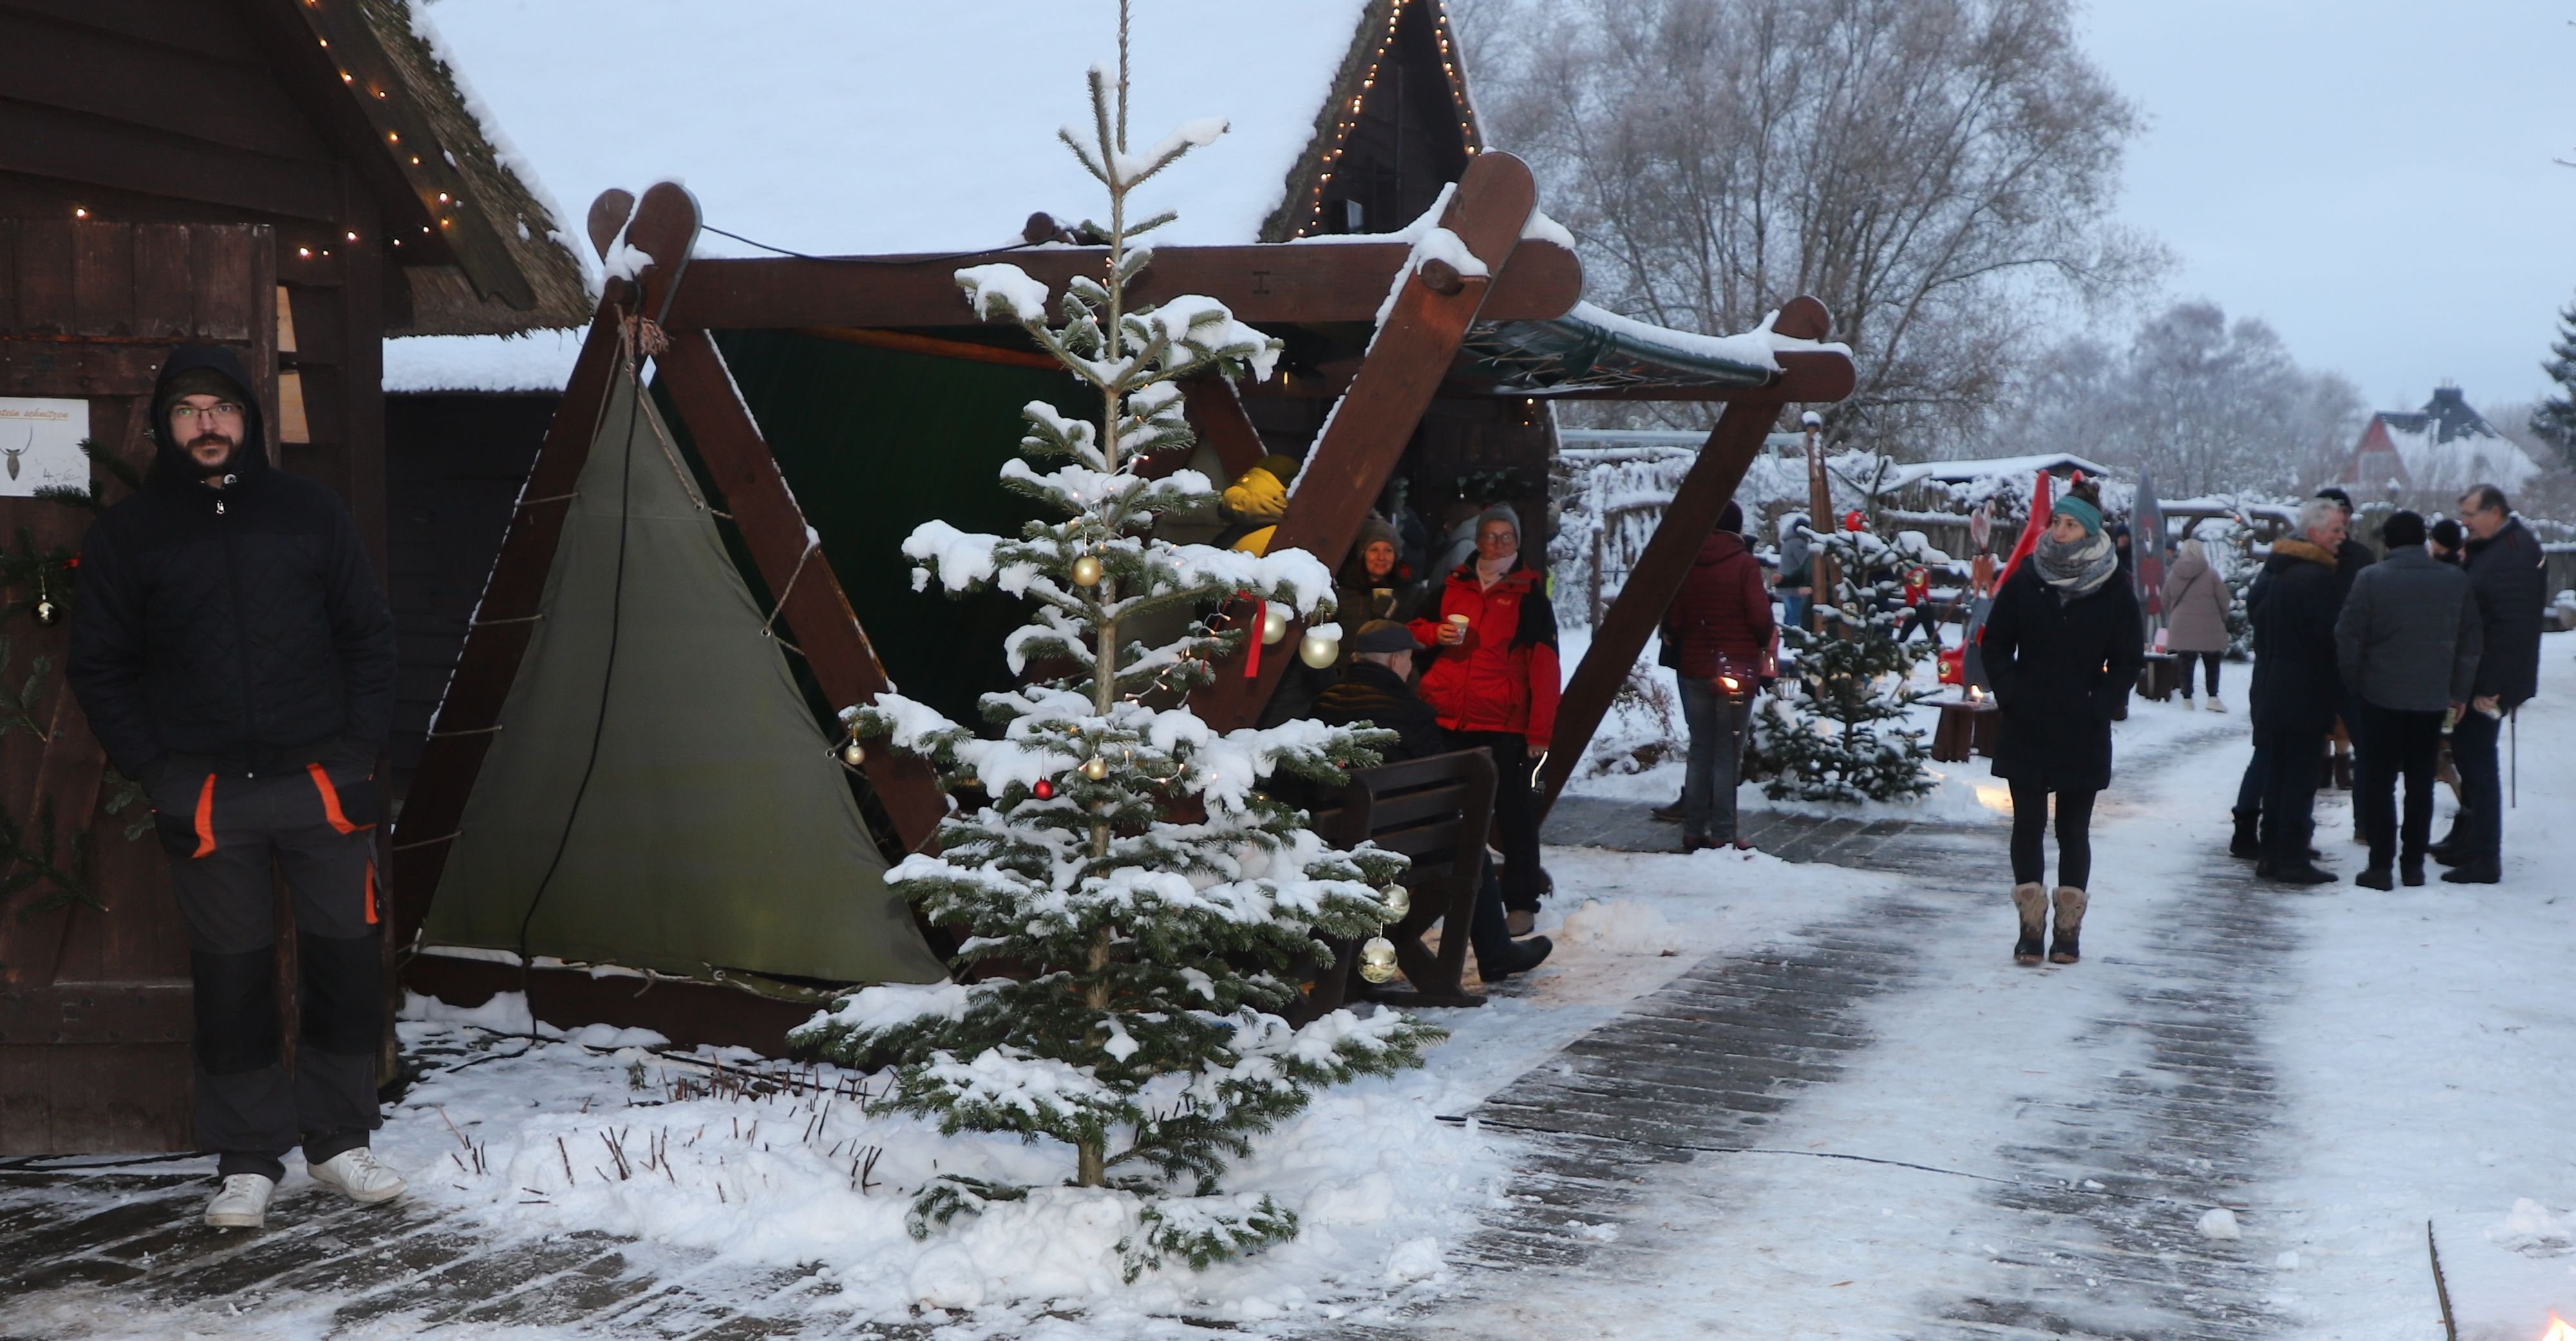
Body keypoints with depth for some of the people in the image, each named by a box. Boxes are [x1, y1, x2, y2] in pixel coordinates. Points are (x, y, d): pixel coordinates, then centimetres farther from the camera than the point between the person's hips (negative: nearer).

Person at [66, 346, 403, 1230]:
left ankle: (338, 1138, 19)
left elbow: (368, 637, 9)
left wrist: (361, 746, 1)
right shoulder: (128, 534, 4)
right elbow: (98, 666, 7)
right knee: (232, 980, 4)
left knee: (345, 964, 4)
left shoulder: (308, 514, 6)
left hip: (322, 784, 1)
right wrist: (152, 769, -2)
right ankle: (247, 1162, 15)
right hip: (205, 799, -1)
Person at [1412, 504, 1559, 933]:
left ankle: (1521, 900, 7)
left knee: (1513, 809, 0)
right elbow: (1415, 628, 25)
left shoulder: (1529, 593, 2)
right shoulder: (1453, 584, 13)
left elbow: (1544, 665, -3)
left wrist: (1540, 730, -10)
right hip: (1446, 718, 4)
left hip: (1503, 722, -4)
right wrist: (1436, 633, -1)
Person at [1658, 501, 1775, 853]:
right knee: (1728, 753, 1)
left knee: (1700, 750, 11)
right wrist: (1764, 642, 5)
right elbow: (1760, 617, -14)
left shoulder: (1686, 564, 2)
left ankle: (1693, 832, 11)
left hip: (1693, 669, 4)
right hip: (1736, 667, -4)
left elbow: (1672, 618, 0)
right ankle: (1722, 835, -1)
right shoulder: (1744, 564, -9)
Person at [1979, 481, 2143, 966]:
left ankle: (2069, 927, 14)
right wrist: (2010, 694, -5)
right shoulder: (2024, 583, 1)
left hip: (2083, 735, -1)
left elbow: (2130, 659, 4)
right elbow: (1996, 645, 7)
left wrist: (2100, 704, -7)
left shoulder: (2114, 593, -1)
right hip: (2026, 731, 1)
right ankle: (2031, 923, 10)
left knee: (2074, 829, 6)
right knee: (2029, 824, 3)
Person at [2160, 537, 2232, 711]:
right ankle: (2213, 698, 3)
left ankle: (2187, 699, 8)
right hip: (2208, 627, -2)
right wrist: (2222, 618, 13)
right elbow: (2224, 600, -4)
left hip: (2181, 627, 2)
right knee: (2212, 663, 9)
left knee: (2185, 663, 8)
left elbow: (2166, 602, 10)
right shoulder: (2211, 573, -8)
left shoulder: (2172, 575, 2)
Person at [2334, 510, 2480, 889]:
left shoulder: (2371, 579, -10)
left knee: (2378, 782, 4)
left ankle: (2380, 865, 1)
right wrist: (2459, 692, 16)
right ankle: (2414, 864, 15)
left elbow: (2348, 636, -9)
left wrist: (2354, 684, 4)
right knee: (2421, 783, 12)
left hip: (2381, 697, -3)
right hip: (2433, 698, 3)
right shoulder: (2456, 580, 2)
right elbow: (2470, 641, 8)